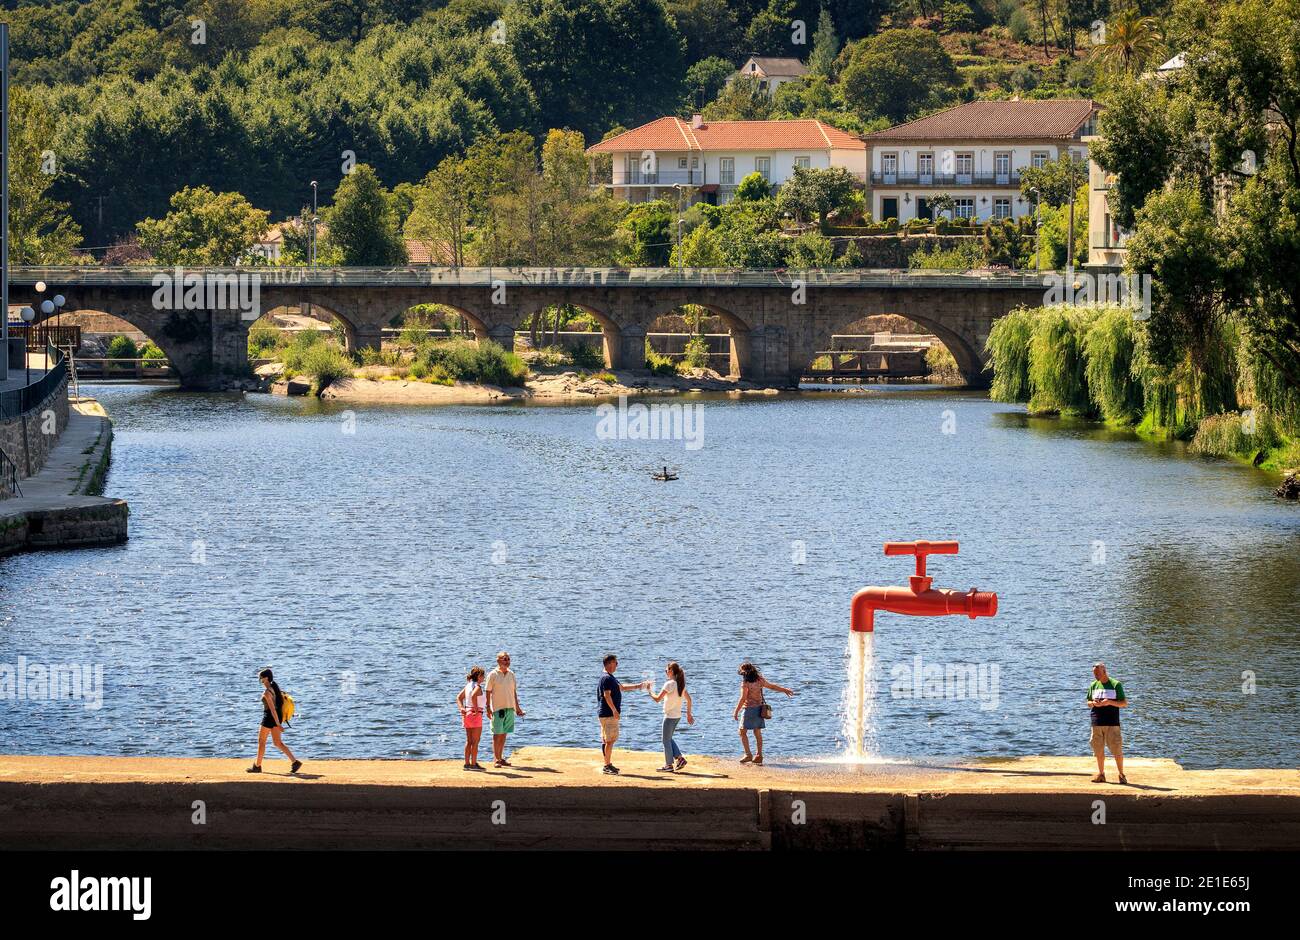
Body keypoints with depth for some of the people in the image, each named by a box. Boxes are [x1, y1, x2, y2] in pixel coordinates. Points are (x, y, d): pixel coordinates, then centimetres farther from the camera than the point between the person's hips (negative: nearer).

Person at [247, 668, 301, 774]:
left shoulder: (267, 692, -20)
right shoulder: (275, 688, 8)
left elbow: (272, 709, -23)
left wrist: (278, 724, -25)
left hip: (269, 717, -9)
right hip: (276, 717, 9)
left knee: (261, 741, 7)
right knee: (278, 742, 10)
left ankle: (257, 766, 16)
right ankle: (295, 762, 0)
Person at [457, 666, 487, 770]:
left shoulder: (468, 685, 12)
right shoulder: (477, 686, -13)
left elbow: (459, 698, 14)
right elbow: (473, 696, -33)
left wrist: (462, 708, 3)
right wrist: (476, 709, -23)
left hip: (467, 714, 8)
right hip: (475, 715, -8)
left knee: (469, 741, 13)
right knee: (475, 741, -2)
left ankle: (467, 763, 14)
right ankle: (473, 764, -1)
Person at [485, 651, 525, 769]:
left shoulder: (511, 674, 10)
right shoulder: (492, 675, -6)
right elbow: (488, 692, -5)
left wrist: (517, 707, 15)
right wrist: (488, 707, -11)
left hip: (510, 708, 5)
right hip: (498, 708, -5)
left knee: (504, 734, 9)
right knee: (497, 734, -3)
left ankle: (501, 758, 15)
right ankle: (496, 759, 1)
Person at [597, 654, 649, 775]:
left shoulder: (610, 678, 19)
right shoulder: (606, 678, -14)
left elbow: (623, 688, 29)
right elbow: (607, 696, -21)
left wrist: (641, 686, 30)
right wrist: (614, 710, -21)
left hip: (609, 714, 10)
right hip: (608, 714, -10)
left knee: (607, 740, 13)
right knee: (610, 740, -9)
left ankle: (608, 764, 18)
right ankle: (607, 766, -8)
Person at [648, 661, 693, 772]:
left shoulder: (669, 684, -17)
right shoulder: (681, 684, 6)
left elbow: (658, 699, -17)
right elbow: (688, 699, 13)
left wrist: (650, 693, 1)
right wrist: (689, 714, 20)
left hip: (669, 716, -8)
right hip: (678, 716, 8)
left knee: (666, 740, 4)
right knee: (669, 739, 20)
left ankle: (669, 765, 7)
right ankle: (680, 758, 10)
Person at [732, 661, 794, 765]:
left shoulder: (746, 683, -15)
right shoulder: (759, 680, 5)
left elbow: (743, 699, -19)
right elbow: (772, 686, 17)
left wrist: (736, 712, -14)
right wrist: (785, 690, 31)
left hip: (750, 709, -7)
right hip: (759, 708, 7)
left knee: (743, 732, 0)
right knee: (757, 733, 12)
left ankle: (748, 754, -6)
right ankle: (759, 756, 12)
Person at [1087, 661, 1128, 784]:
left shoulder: (1116, 685, -1)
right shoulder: (1093, 685, 12)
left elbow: (1124, 704, -2)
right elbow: (1088, 703, 18)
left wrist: (1110, 702, -17)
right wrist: (1093, 703, -6)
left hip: (1112, 723, -4)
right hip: (1097, 723, 4)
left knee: (1117, 750, -5)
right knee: (1099, 750, 6)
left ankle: (1121, 775, 3)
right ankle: (1101, 774, 15)